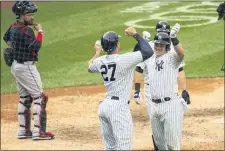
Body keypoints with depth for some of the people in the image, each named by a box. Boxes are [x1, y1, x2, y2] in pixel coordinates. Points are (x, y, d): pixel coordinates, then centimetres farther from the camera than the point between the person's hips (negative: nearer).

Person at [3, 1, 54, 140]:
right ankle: (38, 132, -8)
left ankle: (23, 131, 18)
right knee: (39, 97, -4)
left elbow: (6, 38, 25)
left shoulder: (13, 26, 6)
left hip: (15, 65, 9)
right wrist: (40, 31, -22)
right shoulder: (26, 31, -22)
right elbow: (35, 47, -30)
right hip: (26, 67, -9)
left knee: (24, 98, 16)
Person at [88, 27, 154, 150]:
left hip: (104, 106, 8)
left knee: (110, 147, 15)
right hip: (119, 107, -8)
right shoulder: (123, 60, -17)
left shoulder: (100, 61, 5)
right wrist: (135, 35, -7)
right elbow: (148, 52, -18)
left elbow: (90, 67, 29)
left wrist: (97, 53, 45)